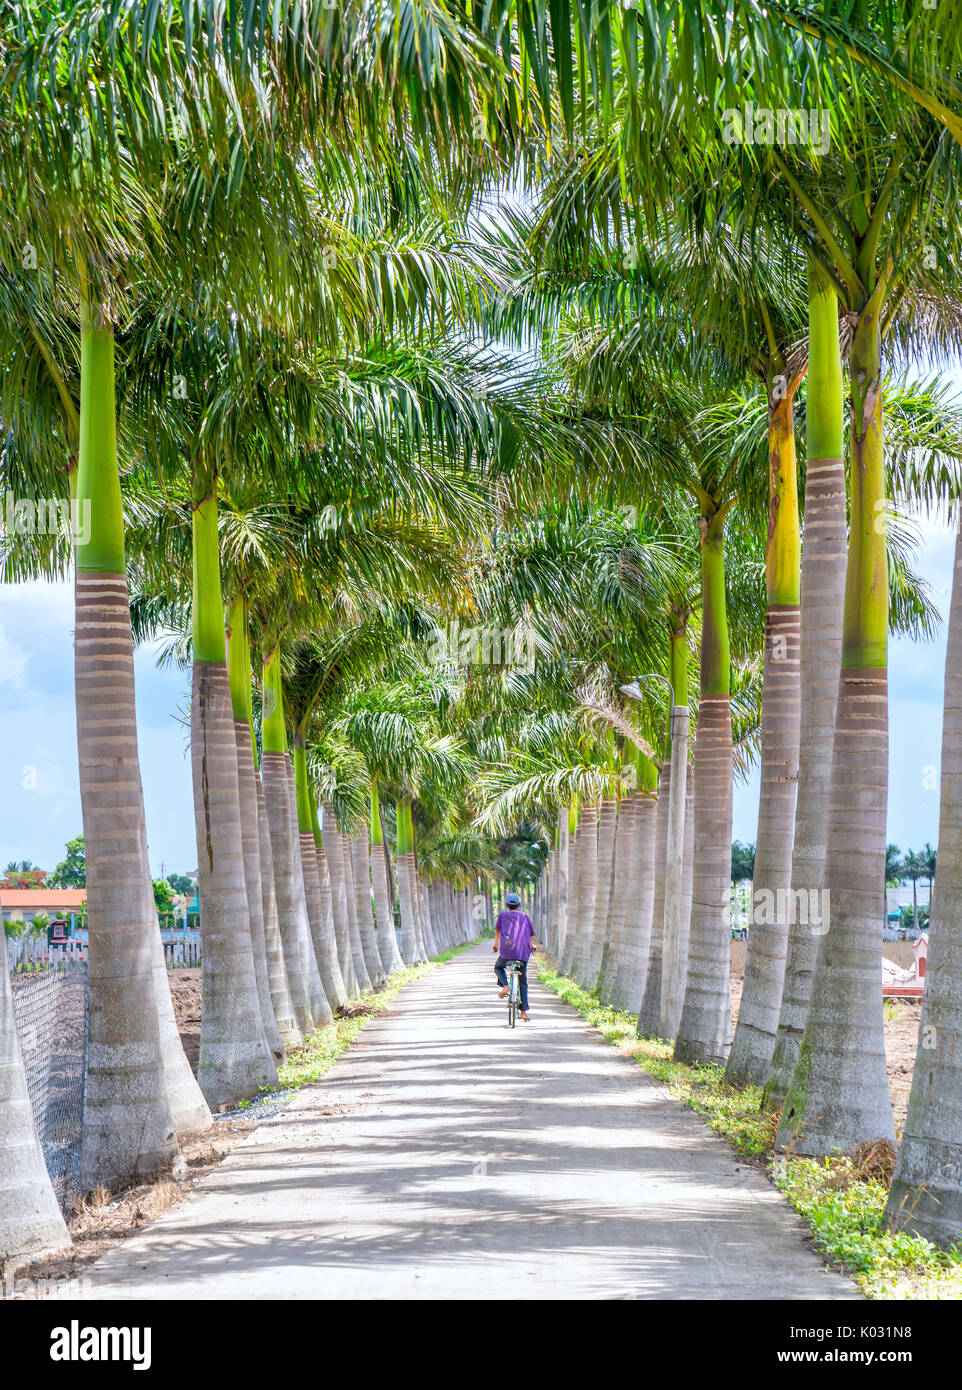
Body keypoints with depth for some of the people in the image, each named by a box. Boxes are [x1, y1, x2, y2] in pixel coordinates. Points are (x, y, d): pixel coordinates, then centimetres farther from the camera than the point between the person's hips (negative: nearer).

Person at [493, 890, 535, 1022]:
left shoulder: (503, 915, 13)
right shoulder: (525, 917, 17)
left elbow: (497, 931, 27)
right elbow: (531, 934, 26)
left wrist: (496, 945, 44)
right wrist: (532, 945, 47)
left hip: (507, 951, -2)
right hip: (523, 953, 2)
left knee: (498, 967, 28)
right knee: (523, 981, 13)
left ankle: (505, 986, -1)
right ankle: (524, 1011, 7)